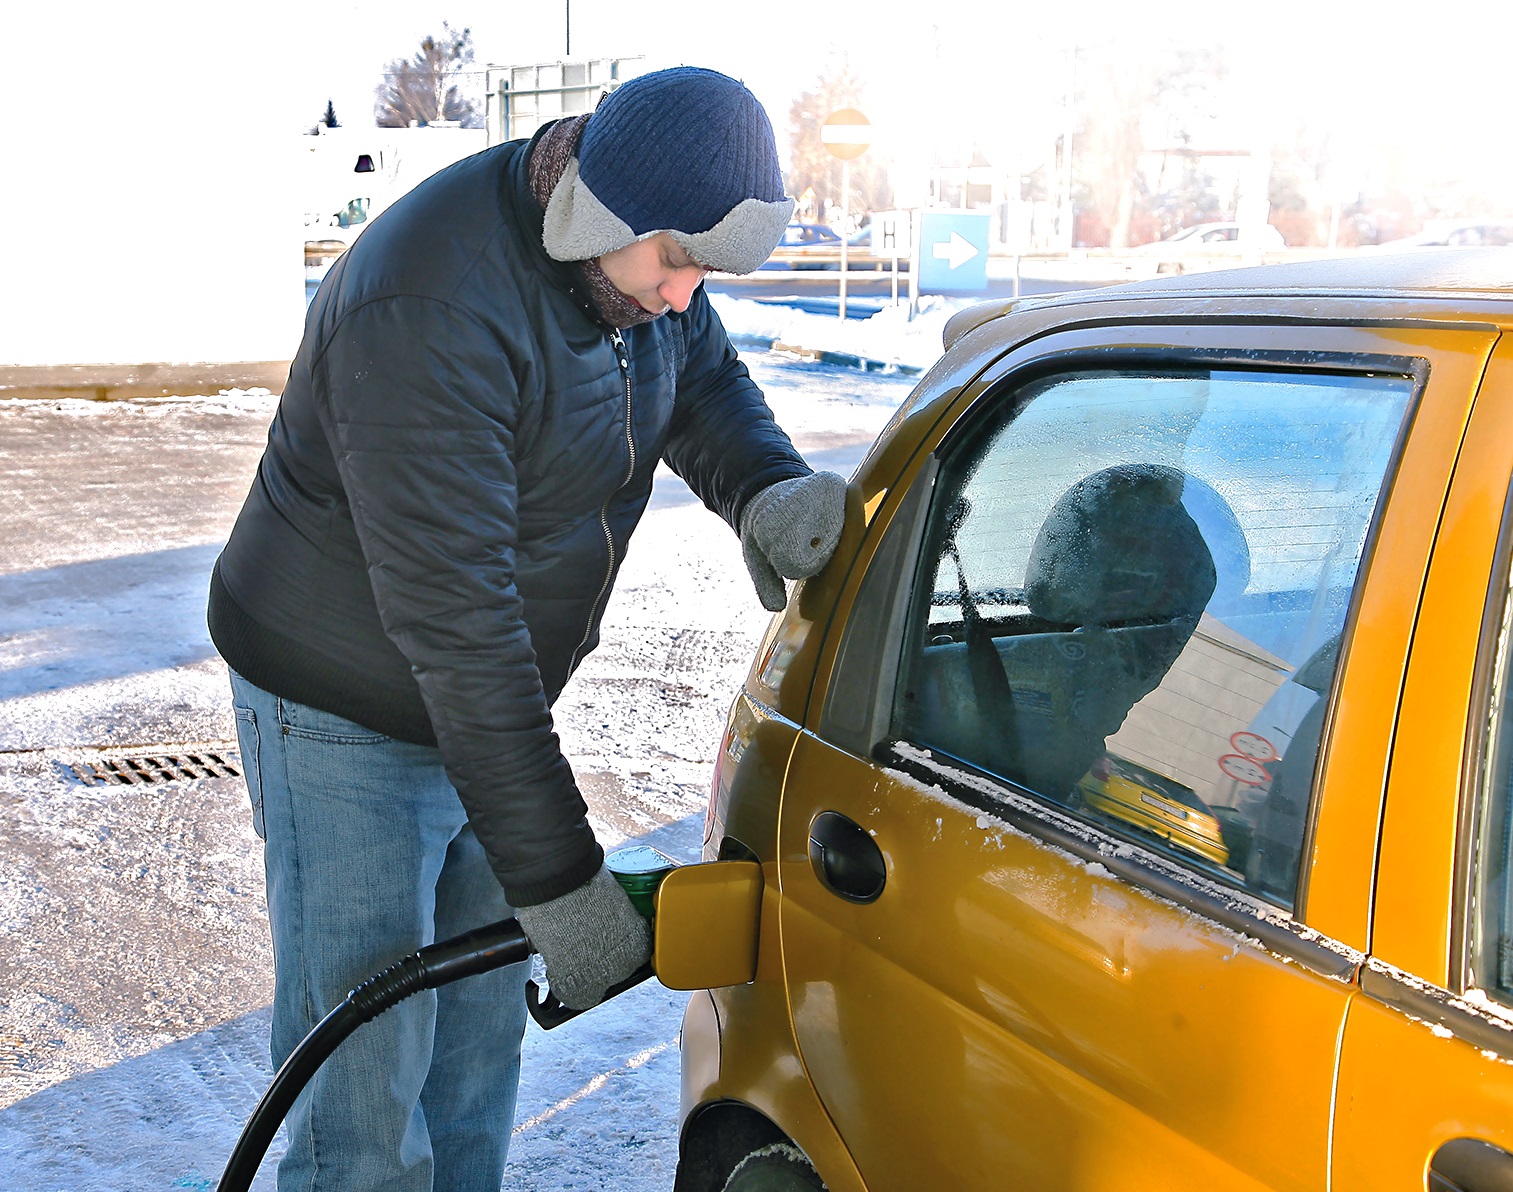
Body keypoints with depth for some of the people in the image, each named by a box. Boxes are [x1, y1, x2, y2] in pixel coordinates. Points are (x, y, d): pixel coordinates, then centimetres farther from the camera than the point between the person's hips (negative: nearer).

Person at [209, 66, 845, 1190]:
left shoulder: (630, 253, -7)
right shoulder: (432, 312, -33)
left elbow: (706, 383, 12)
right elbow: (453, 618, -35)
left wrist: (767, 488, -13)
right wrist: (556, 876, -33)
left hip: (488, 698, 8)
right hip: (347, 716, -8)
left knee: (481, 1026, 18)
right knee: (367, 1075, -2)